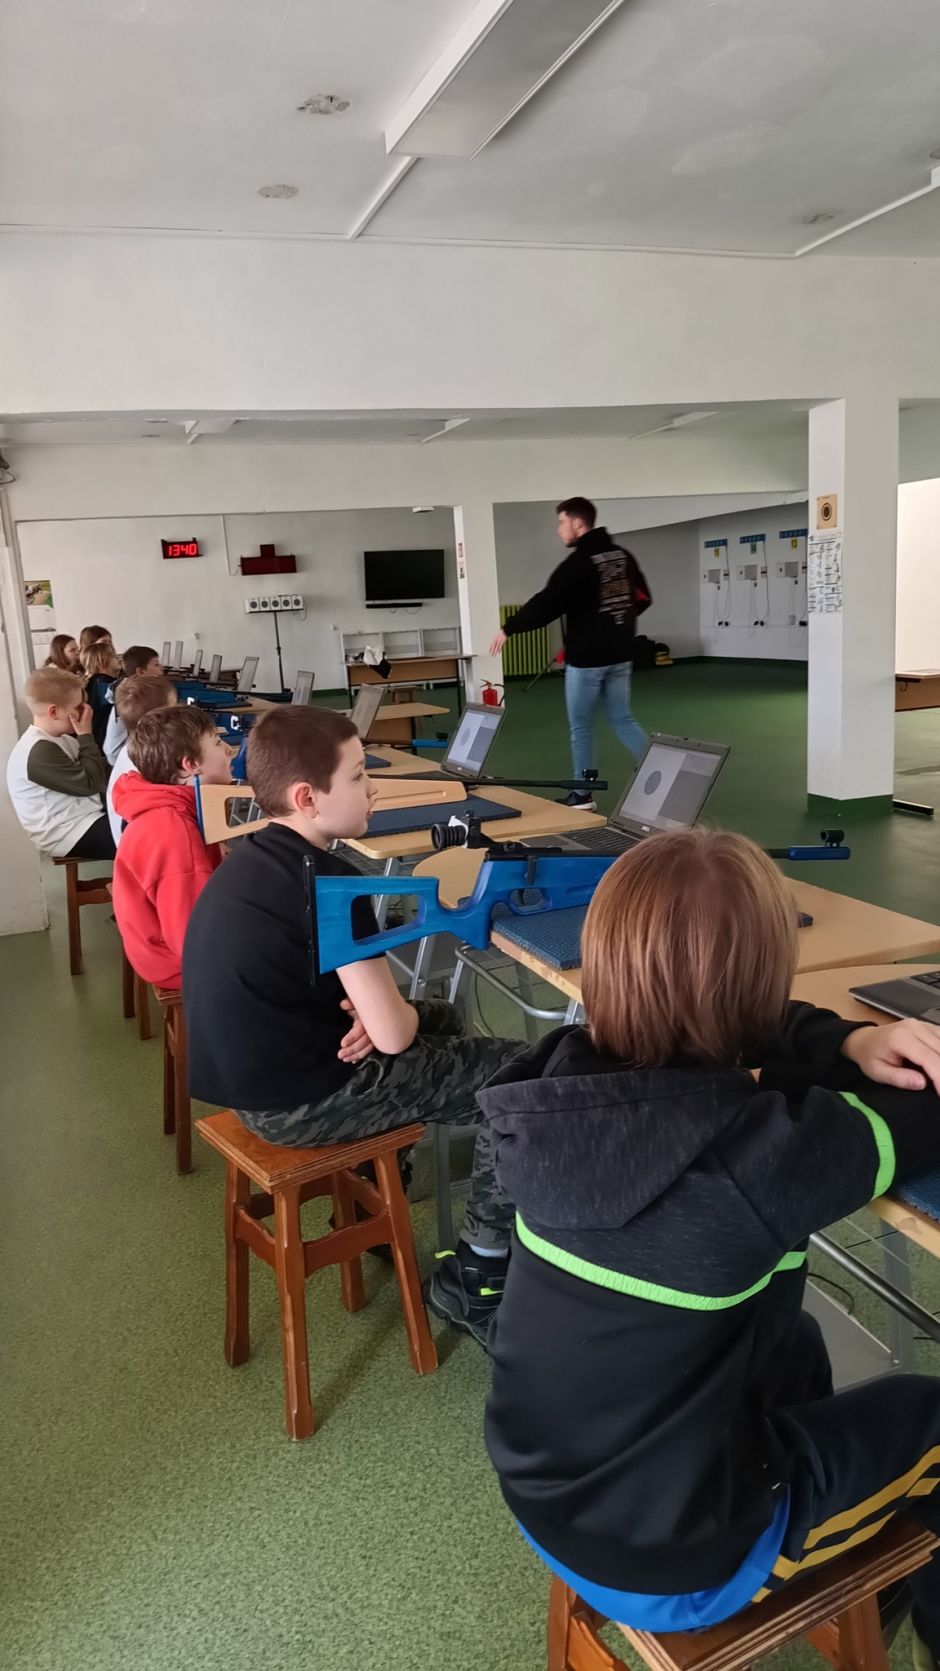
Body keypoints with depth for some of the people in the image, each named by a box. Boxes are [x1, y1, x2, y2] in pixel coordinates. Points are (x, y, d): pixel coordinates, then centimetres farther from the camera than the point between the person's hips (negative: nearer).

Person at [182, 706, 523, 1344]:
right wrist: (390, 1015, 2)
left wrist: (363, 1004, -1)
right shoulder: (328, 880, -23)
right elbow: (393, 1035, -21)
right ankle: (476, 1274, 9)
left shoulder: (249, 857, 5)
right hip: (299, 1102, -9)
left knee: (441, 1020, 27)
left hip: (251, 1076, 9)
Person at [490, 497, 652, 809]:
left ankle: (583, 795, 12)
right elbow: (643, 598, 16)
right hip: (619, 657, 7)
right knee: (622, 719, 15)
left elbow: (546, 604, -21)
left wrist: (508, 629, -13)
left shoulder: (577, 562, -17)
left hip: (586, 659, -7)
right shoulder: (623, 556, 8)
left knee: (581, 726, 5)